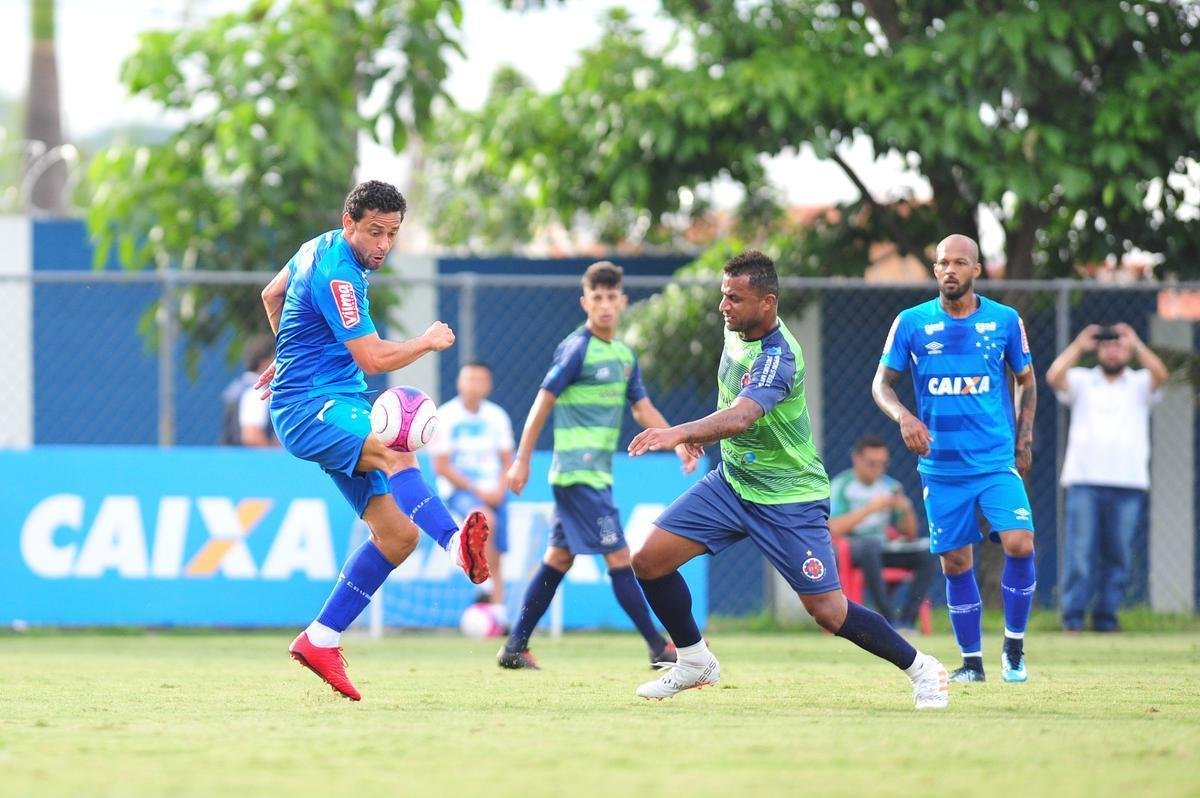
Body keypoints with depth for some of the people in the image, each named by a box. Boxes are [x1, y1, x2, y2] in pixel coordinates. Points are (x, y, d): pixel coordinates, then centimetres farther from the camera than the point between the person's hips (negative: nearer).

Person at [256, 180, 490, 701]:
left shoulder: (321, 249, 15)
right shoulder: (335, 275, -16)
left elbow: (272, 295, 33)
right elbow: (373, 358, -17)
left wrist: (290, 356, 45)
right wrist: (429, 342, -1)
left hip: (339, 410, 10)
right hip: (311, 408, -10)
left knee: (397, 535, 0)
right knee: (395, 452, -41)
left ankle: (320, 640, 7)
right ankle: (457, 542, -70)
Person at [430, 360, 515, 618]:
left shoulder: (497, 417, 7)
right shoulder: (445, 417, -5)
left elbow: (506, 461, 12)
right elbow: (442, 466, -8)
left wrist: (499, 490, -7)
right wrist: (476, 491, -14)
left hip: (492, 493, 5)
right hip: (459, 490, -5)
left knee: (495, 559, -1)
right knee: (486, 519, -35)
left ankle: (498, 613, 4)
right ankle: (485, 584, -32)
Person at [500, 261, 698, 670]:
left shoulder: (624, 355, 13)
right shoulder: (577, 348, -11)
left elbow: (643, 407, 18)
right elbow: (543, 402, -9)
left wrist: (678, 443, 5)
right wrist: (522, 460, -10)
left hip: (596, 474, 9)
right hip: (578, 474, -9)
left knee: (558, 559, 11)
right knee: (618, 556, -8)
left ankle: (515, 647, 15)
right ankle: (659, 647, -6)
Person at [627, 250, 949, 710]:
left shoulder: (777, 357, -28)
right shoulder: (736, 330, -2)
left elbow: (742, 416, -47)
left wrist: (683, 432, -61)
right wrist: (701, 432, 11)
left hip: (788, 497, -8)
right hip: (732, 480, 8)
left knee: (828, 611, -8)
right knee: (649, 561, -5)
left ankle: (920, 669, 13)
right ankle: (695, 662, 15)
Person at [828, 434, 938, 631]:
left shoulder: (889, 486, 10)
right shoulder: (840, 486, -6)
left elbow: (910, 535, 11)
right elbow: (834, 529, -21)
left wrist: (906, 509, -10)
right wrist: (871, 508, -24)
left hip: (883, 549, 5)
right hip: (848, 549, -5)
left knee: (928, 552, -18)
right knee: (870, 545, -39)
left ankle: (906, 620, -23)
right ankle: (890, 620, -37)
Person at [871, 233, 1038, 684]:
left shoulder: (1005, 321, 1)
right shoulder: (911, 323, 0)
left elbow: (1026, 380, 14)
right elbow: (882, 383, 5)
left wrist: (1024, 440, 6)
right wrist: (903, 417, -14)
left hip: (998, 460, -1)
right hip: (941, 466, 1)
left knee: (1020, 544, -17)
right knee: (955, 563, 4)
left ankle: (1014, 648, 2)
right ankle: (972, 661, 18)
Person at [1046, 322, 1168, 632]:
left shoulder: (1139, 384, 13)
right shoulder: (1082, 382, 14)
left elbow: (1159, 375, -8)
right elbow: (1054, 376, -5)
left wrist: (1136, 344, -8)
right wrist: (1079, 345, -1)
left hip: (1128, 485, 1)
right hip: (1084, 481, -1)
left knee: (1117, 554, 0)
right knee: (1079, 551, -7)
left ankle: (1106, 616, 4)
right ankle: (1072, 615, -7)